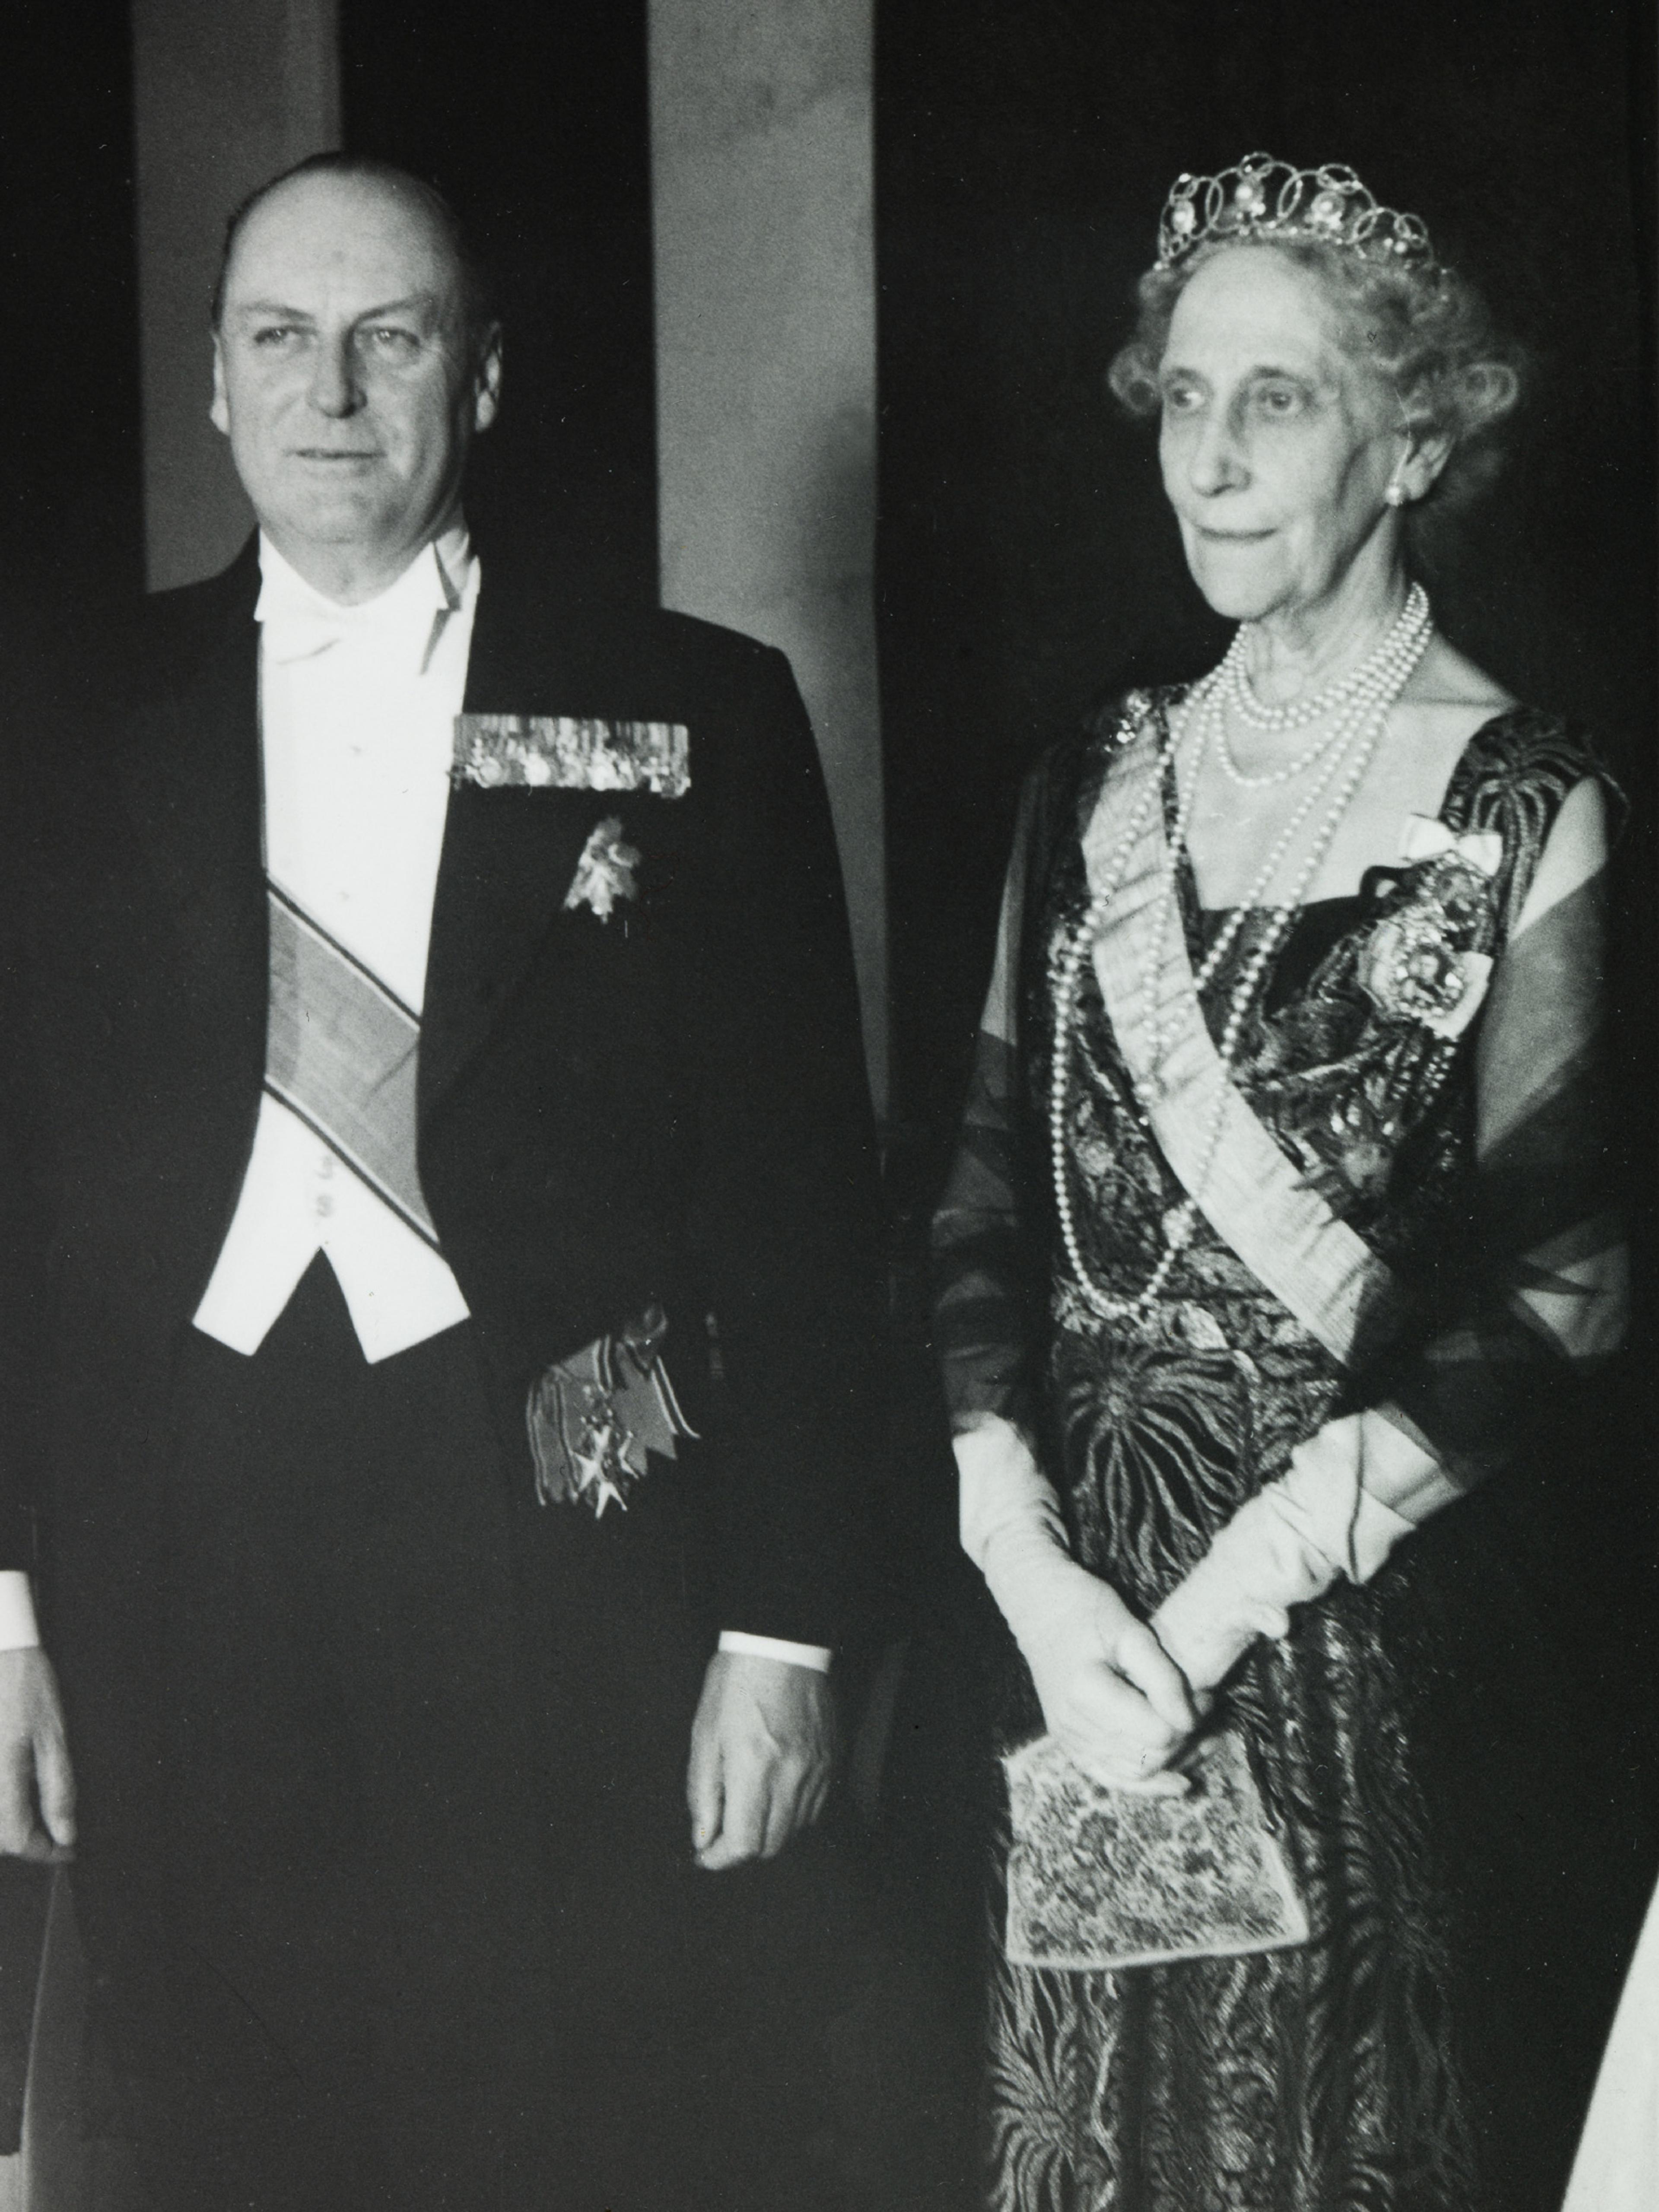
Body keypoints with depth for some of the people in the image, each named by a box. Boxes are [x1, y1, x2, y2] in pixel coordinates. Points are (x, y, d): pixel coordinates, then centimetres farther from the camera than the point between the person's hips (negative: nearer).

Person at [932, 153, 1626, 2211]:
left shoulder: (1519, 805, -8)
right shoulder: (1096, 786, 6)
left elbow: (1547, 1288, -11)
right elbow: (986, 1206, 3)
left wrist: (1229, 1595, -16)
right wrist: (1033, 1569, -11)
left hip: (1357, 1603, -4)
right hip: (1065, 1596, 4)